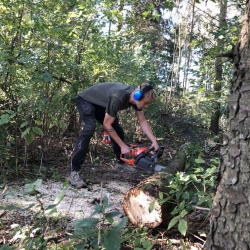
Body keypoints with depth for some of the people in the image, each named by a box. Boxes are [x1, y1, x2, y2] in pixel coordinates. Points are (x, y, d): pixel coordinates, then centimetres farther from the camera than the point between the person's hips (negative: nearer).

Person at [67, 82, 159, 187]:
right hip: (86, 100, -8)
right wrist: (123, 146, -26)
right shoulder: (118, 98, -39)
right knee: (89, 128, -30)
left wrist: (154, 141, -13)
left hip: (100, 103, 8)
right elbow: (107, 125, -31)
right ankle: (74, 172, -30)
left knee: (117, 130, 3)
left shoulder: (135, 97, -15)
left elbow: (143, 121, -5)